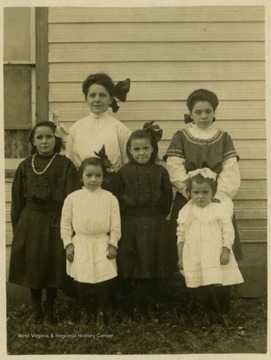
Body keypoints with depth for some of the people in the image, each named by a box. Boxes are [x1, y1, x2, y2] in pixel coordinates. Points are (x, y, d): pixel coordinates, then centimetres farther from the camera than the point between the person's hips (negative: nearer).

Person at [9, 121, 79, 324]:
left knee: (54, 267, 6)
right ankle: (36, 309, 26)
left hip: (55, 221, -2)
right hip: (30, 222, 2)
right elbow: (18, 199, 8)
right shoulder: (26, 166, 4)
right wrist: (17, 227, 6)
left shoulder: (65, 165, -5)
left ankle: (50, 310, 25)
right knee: (32, 267, 9)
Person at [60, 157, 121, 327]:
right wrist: (68, 244, -1)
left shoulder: (110, 198, -4)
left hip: (103, 245, -1)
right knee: (82, 281, 8)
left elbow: (115, 224, -1)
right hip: (81, 245, 1)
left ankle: (102, 311, 19)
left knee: (104, 279, 1)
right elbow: (66, 223, 3)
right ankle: (85, 311, 26)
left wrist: (113, 244, -4)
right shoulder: (72, 198, -2)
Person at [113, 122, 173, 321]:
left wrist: (157, 215, 1)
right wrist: (129, 212, -2)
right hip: (130, 226, 0)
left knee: (153, 270, 6)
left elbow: (167, 200, 2)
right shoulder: (124, 172, 1)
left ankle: (149, 308, 17)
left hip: (155, 226, 0)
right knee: (130, 270, 5)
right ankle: (133, 309, 15)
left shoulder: (160, 172, 1)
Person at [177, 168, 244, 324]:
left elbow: (228, 231, -5)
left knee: (220, 287, -6)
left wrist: (226, 251, -13)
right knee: (205, 289, 6)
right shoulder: (186, 211, 5)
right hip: (196, 258, 3)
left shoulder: (220, 208, -4)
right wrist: (180, 257, 8)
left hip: (216, 257, -2)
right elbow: (181, 235, 9)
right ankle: (211, 313, 26)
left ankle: (223, 313, 18)